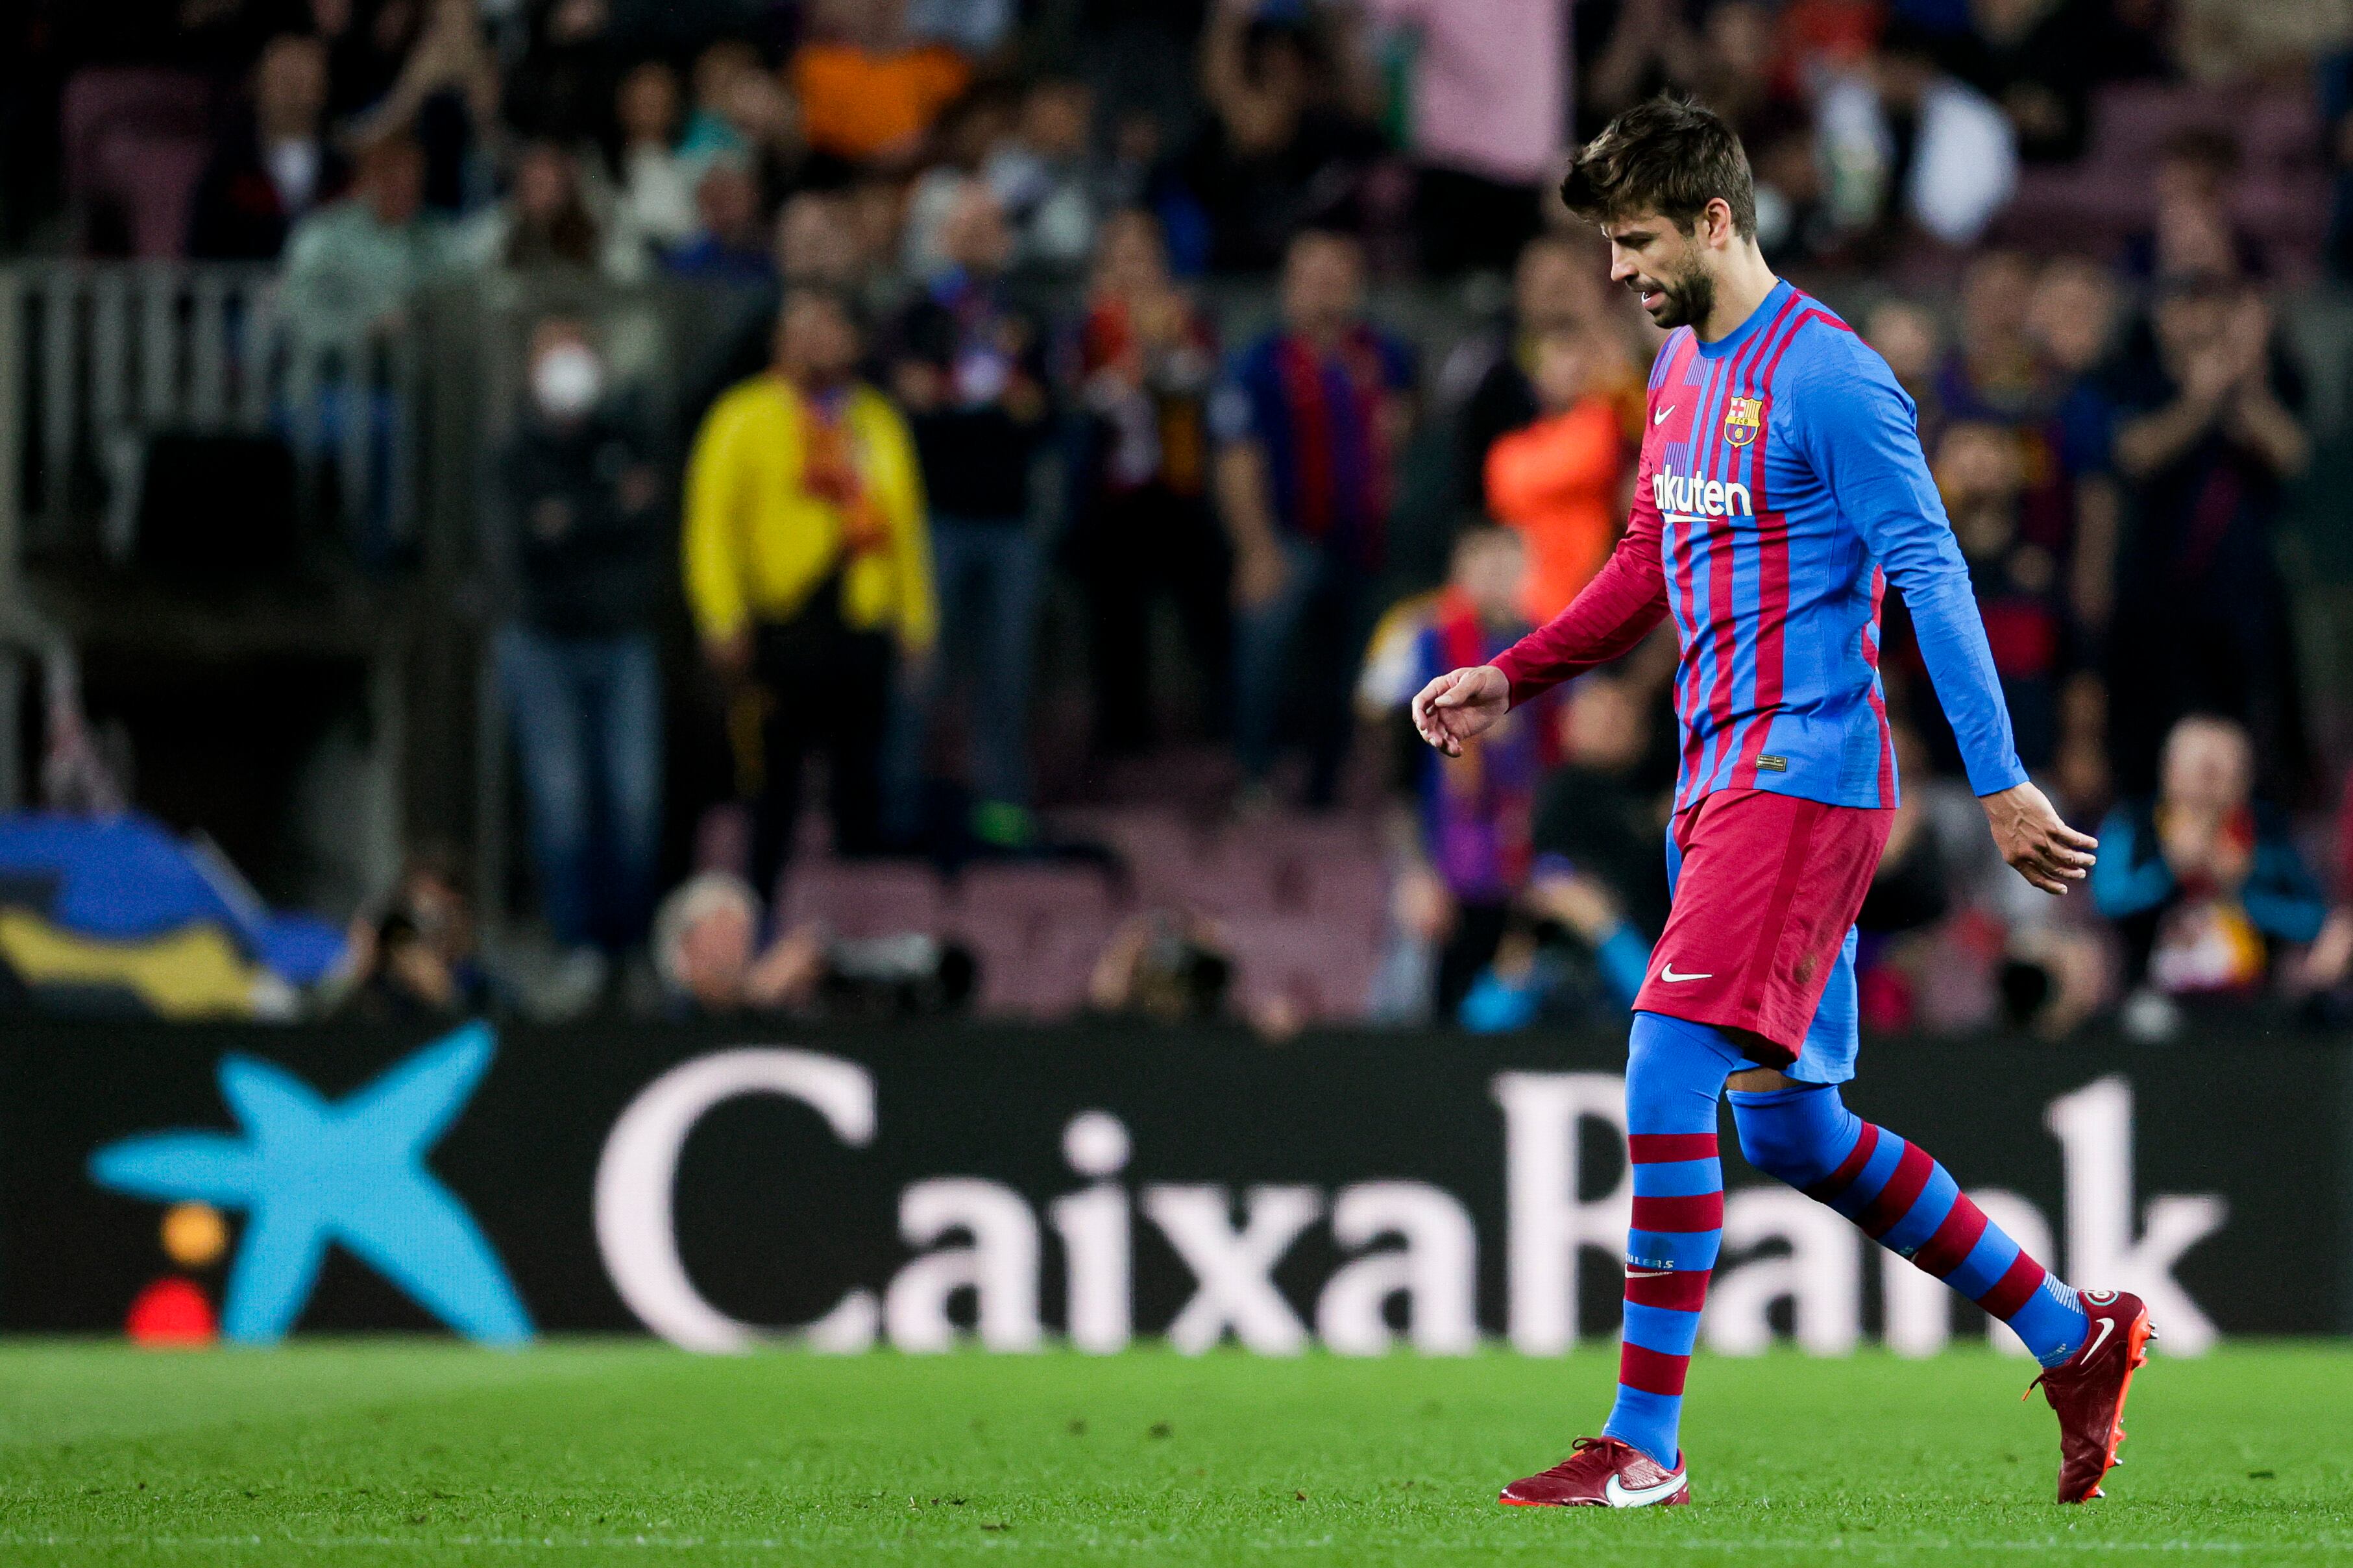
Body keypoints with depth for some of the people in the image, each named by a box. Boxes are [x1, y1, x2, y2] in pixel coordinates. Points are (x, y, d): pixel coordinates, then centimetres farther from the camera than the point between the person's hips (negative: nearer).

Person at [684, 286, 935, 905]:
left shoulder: (877, 421, 15)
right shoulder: (744, 419, 1)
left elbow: (906, 525, 18)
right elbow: (712, 523, -4)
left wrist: (916, 617, 12)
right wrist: (724, 621, -12)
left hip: (863, 623, 4)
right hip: (782, 626, -4)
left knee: (859, 782, 6)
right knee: (775, 778, -1)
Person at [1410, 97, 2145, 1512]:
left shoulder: (1826, 375, -13)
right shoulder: (1682, 369, 15)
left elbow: (1931, 575, -15)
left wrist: (2000, 782, -18)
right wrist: (1511, 679, 15)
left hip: (1803, 776, -10)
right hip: (1722, 780, 10)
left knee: (1667, 1082, -16)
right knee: (1792, 1131, 12)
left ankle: (1646, 1446, -11)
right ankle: (2075, 1339, 24)